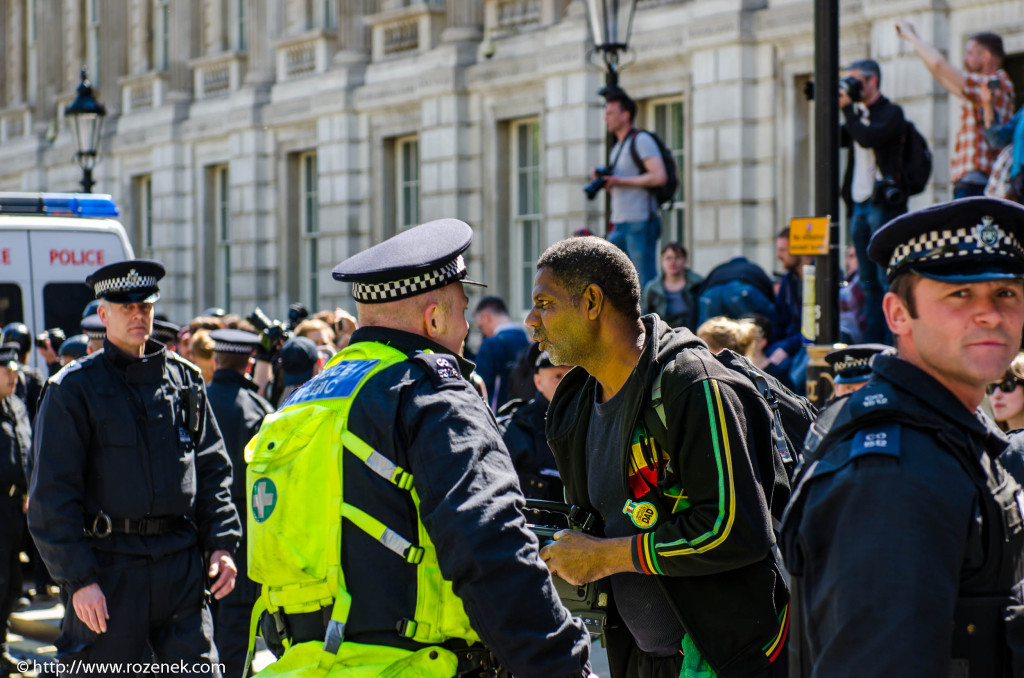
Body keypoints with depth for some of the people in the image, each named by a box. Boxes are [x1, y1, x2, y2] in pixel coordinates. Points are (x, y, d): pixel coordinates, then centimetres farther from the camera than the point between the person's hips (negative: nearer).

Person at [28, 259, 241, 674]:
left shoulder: (184, 379, 12)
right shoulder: (74, 388, -3)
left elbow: (213, 469, 16)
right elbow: (52, 494, -7)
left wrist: (221, 543, 4)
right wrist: (78, 578, -13)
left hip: (181, 562, 4)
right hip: (108, 568, -4)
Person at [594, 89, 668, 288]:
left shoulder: (641, 140, -7)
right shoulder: (618, 147, 21)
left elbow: (659, 177, -19)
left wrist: (621, 181, -15)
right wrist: (602, 180, 7)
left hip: (640, 222, -9)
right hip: (620, 225, 9)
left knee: (645, 282, -9)